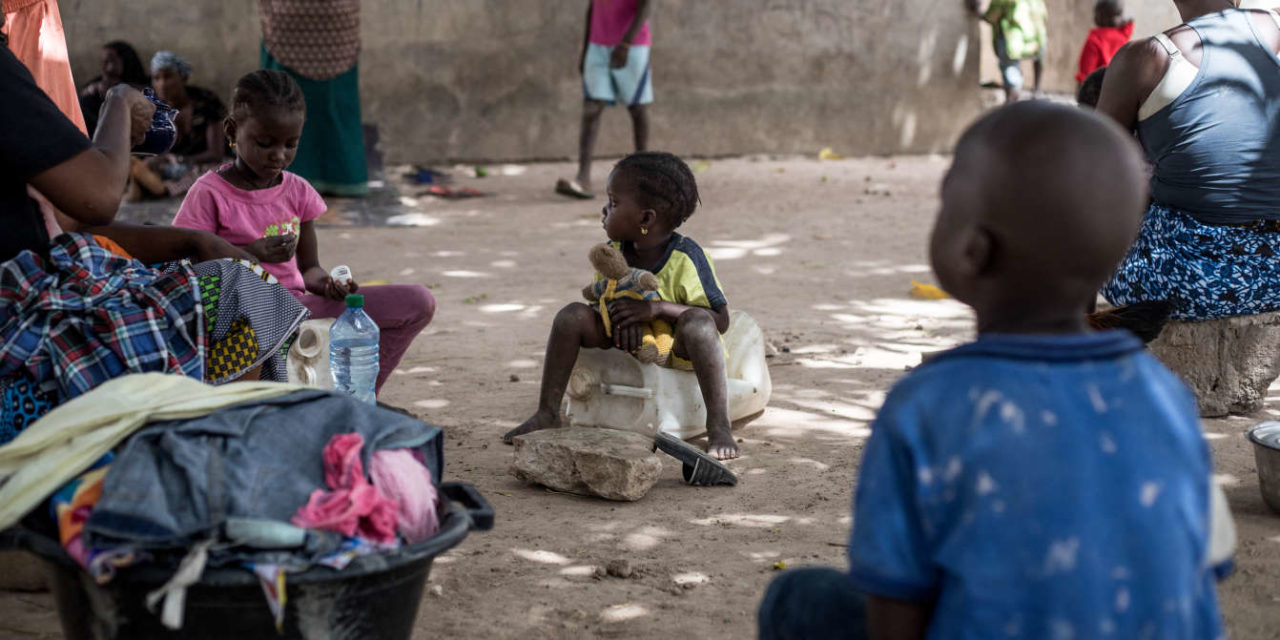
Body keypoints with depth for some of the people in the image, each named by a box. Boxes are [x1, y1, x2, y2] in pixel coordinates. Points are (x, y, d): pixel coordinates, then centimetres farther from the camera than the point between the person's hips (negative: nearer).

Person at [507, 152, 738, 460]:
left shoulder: (686, 257, -19)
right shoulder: (613, 253, -3)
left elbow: (721, 320, -20)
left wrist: (658, 308, -31)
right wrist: (620, 318, -18)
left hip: (678, 353, -5)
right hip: (629, 346, 5)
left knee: (697, 321, -36)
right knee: (574, 314, -15)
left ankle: (719, 428, -36)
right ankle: (546, 413, -9)